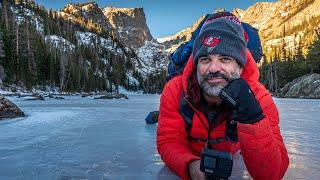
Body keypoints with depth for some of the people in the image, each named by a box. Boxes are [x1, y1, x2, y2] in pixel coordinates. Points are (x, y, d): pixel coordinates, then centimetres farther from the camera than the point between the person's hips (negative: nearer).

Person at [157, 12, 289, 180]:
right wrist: (191, 165, -41)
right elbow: (168, 142, -20)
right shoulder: (175, 90, -24)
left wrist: (252, 117, -44)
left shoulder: (258, 98, -26)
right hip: (189, 161, 0)